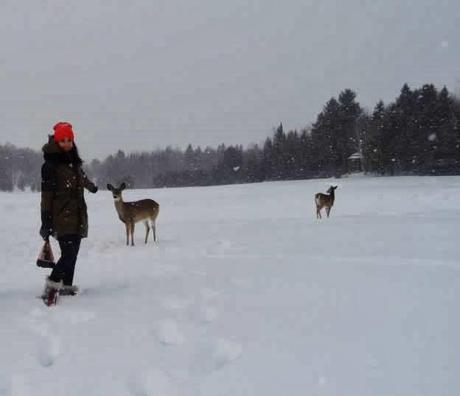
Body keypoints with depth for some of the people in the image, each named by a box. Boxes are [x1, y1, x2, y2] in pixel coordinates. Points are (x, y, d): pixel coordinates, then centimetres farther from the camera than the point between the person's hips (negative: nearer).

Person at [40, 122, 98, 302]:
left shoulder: (74, 163, 13)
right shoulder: (50, 165, -9)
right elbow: (46, 195, -12)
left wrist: (92, 186, 57)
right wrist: (46, 222, -17)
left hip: (78, 217, 7)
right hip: (62, 218, -7)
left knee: (73, 253, 8)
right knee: (68, 254, -14)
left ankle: (66, 286, 16)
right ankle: (51, 284, -4)